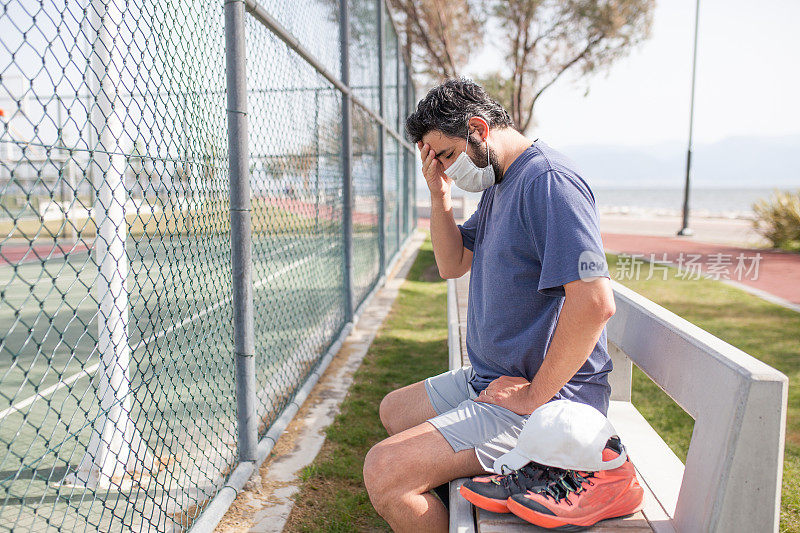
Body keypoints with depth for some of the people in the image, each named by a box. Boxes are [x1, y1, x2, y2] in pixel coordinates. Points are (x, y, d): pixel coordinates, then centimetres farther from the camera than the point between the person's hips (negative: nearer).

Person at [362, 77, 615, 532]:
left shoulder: (549, 181, -21)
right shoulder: (496, 184, 12)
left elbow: (595, 302, -29)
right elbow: (453, 265, 17)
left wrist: (534, 395, -21)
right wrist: (439, 193, 2)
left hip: (547, 398, -10)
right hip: (492, 378, 11)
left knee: (385, 470, -20)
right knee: (394, 410, 25)